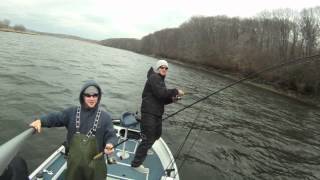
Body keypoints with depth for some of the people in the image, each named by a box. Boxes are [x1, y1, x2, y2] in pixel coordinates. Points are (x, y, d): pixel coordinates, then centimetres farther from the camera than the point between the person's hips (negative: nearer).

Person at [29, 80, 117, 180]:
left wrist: (110, 145, -29)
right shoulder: (72, 112, 0)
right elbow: (56, 117, -3)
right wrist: (40, 121, -21)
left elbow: (111, 136, -8)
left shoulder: (105, 117, -7)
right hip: (74, 162, 2)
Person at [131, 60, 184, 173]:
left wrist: (172, 99, 1)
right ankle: (136, 163, 3)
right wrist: (175, 91, -16)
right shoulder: (154, 77, -10)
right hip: (149, 113, -10)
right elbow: (160, 93, -24)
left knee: (157, 134, 25)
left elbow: (162, 100, 19)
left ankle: (144, 150, 48)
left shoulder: (160, 80, 20)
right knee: (148, 138, -8)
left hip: (157, 114, 10)